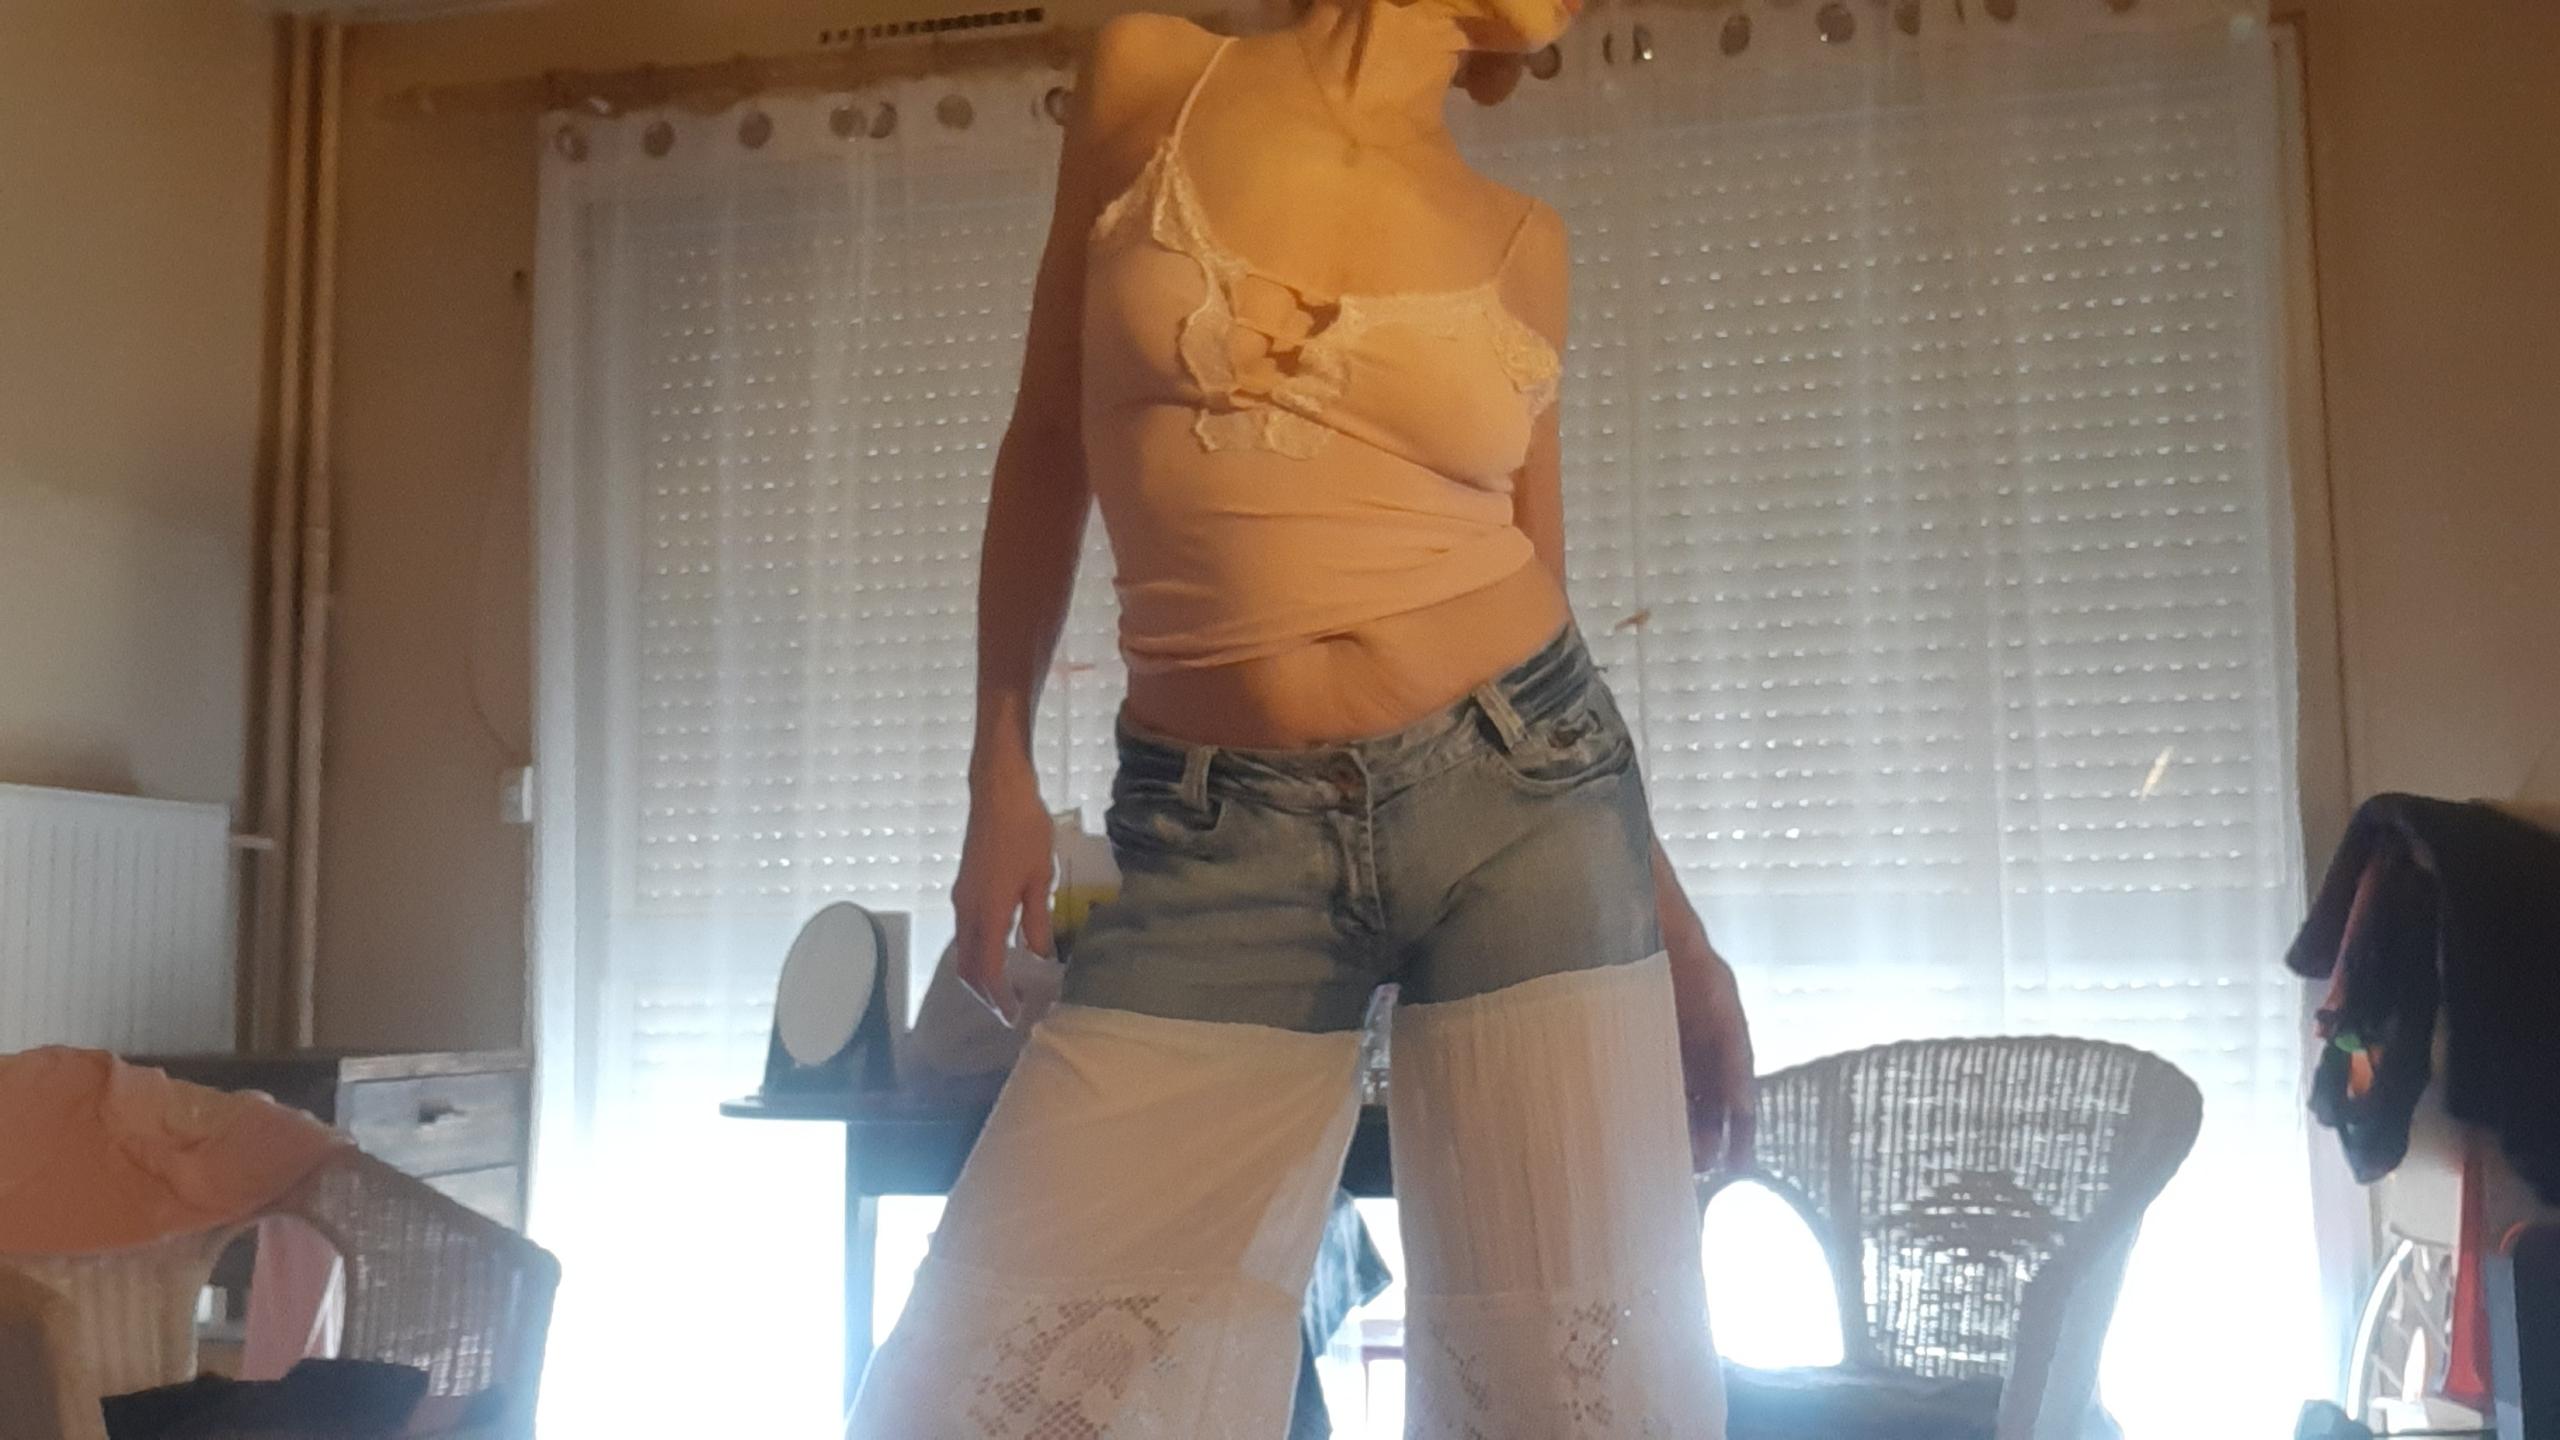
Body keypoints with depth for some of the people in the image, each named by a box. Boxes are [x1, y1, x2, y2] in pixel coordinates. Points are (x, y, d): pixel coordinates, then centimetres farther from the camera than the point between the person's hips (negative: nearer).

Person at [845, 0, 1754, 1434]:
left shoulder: (1518, 244, 8)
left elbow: (1537, 578, 12)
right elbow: (1047, 441, 10)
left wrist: (1676, 926, 12)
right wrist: (1002, 766, 7)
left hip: (1518, 799, 1)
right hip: (1222, 840, -1)